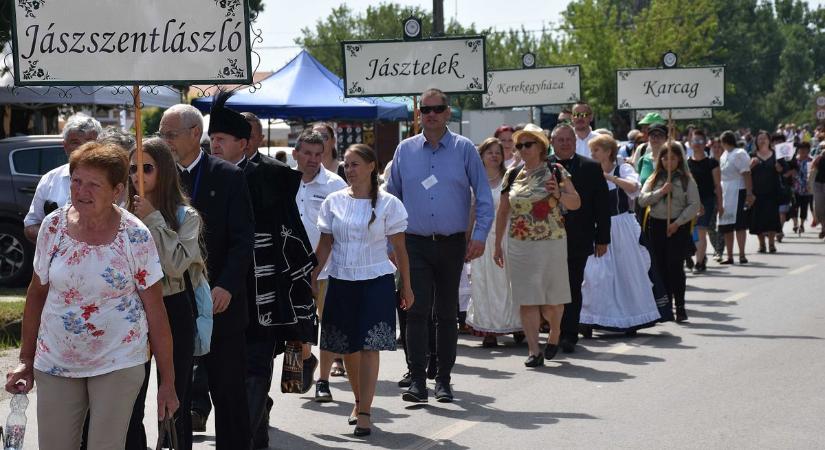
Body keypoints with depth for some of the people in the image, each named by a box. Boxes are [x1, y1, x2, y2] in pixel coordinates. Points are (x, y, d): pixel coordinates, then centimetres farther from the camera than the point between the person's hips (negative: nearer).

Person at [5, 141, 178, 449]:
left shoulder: (135, 236, -9)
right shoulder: (53, 226, -2)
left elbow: (155, 311, -6)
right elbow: (37, 294, 8)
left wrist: (168, 382, -6)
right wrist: (26, 361, 7)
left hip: (117, 364, -3)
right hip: (55, 363, 3)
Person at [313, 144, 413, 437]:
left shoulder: (387, 203, -3)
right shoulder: (334, 202, 4)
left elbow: (399, 247, 1)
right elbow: (325, 244, 8)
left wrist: (406, 286, 2)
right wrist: (312, 277, 2)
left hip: (376, 281, -3)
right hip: (341, 281, 3)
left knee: (369, 346, -10)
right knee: (348, 347, 8)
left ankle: (364, 412, -10)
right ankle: (359, 400, 27)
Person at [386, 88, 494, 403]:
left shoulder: (464, 149, 1)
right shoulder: (405, 150, 6)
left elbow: (484, 196, 3)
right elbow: (391, 197, 12)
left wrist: (480, 235, -7)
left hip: (453, 244, 0)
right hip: (415, 244, 0)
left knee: (447, 313, 8)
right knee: (417, 312, -10)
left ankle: (443, 380, 16)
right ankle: (417, 381, -10)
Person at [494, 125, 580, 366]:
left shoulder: (555, 172, -1)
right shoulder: (512, 175, 8)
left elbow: (576, 203, -1)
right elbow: (502, 211, 13)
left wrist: (559, 195, -21)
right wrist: (498, 245, 12)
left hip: (551, 244, -2)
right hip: (519, 245, 2)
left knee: (551, 298, 6)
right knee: (526, 299, -2)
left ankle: (555, 333, 33)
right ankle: (534, 350, -1)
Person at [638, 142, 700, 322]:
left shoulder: (686, 179, 1)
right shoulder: (655, 178, 9)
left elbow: (694, 205, -5)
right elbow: (642, 200, -1)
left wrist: (677, 223, -13)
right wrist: (661, 192, -15)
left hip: (678, 226, -3)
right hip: (656, 224, 4)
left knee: (675, 265, -10)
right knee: (661, 266, 6)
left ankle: (680, 307, -5)